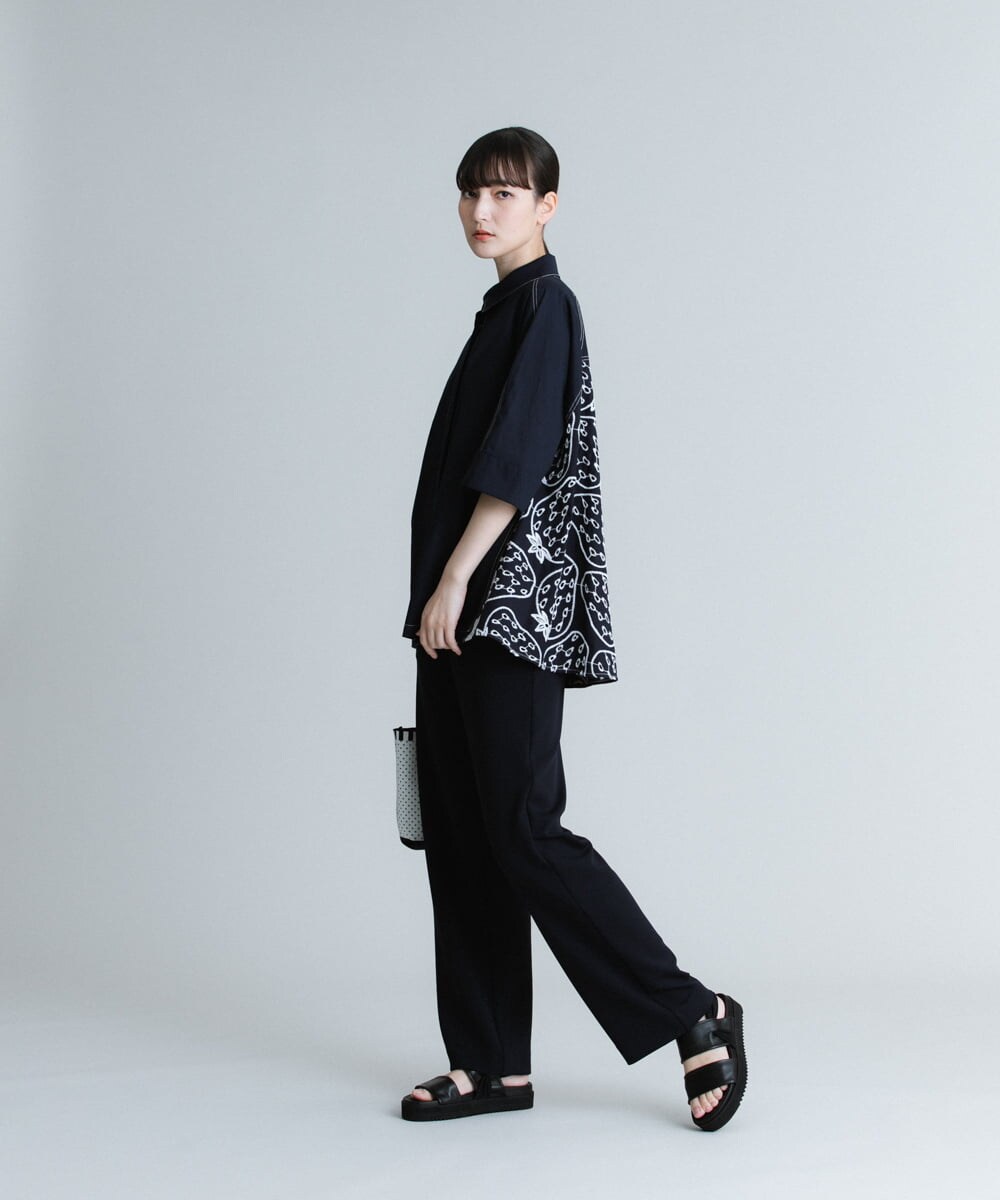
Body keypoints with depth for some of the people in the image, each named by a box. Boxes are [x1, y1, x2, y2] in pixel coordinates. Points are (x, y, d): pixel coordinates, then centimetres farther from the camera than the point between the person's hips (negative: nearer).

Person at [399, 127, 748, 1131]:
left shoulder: (544, 304, -8)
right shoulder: (503, 308, 20)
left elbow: (517, 461, -17)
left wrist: (454, 578, -18)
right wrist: (441, 593, 18)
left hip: (511, 599, -10)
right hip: (462, 612, 10)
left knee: (523, 830, -10)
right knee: (460, 833, 7)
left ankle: (693, 1015, -1)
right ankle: (493, 1064, 13)